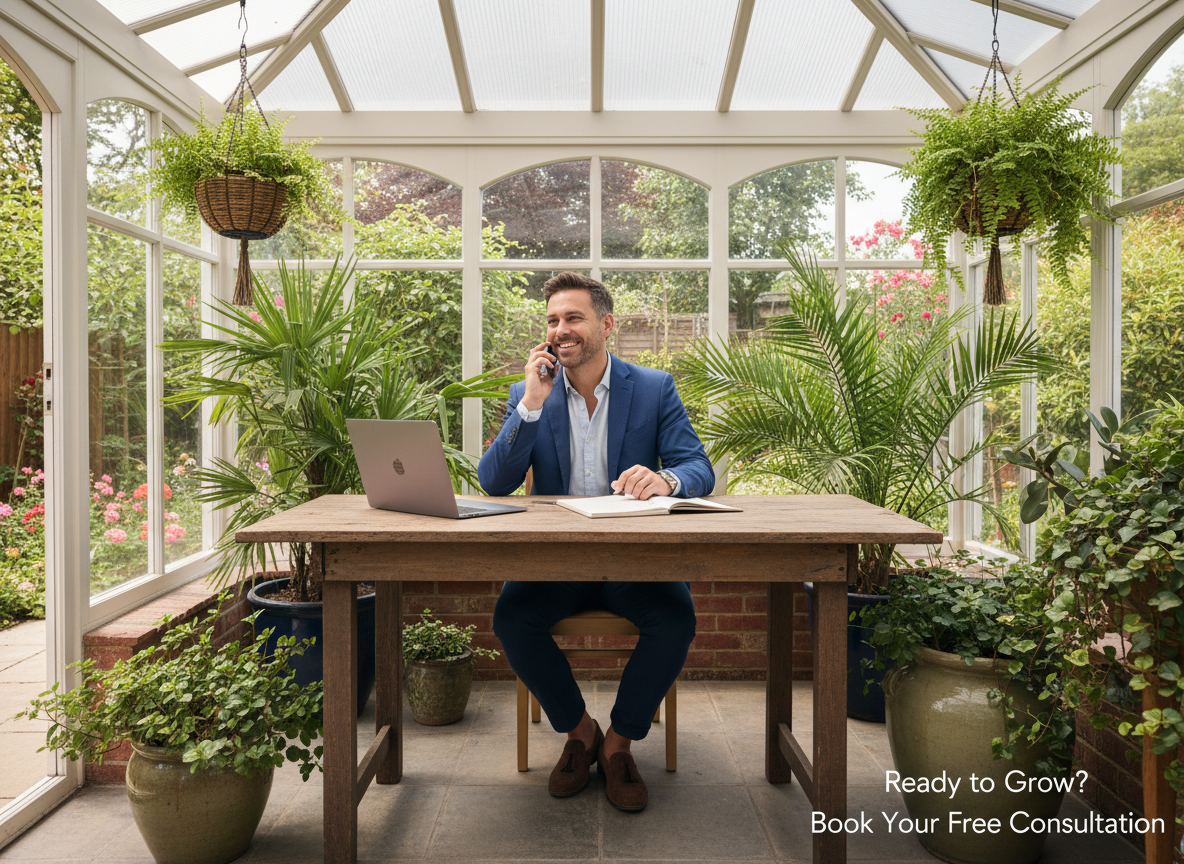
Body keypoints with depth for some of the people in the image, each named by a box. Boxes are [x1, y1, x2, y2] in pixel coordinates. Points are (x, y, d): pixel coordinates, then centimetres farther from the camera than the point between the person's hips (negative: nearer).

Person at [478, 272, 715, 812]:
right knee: (511, 617, -26)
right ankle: (578, 731, 3)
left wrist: (664, 478, -31)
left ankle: (619, 742, 0)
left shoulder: (655, 388, 2)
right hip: (554, 561, 1)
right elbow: (493, 484, -6)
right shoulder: (528, 394, 4)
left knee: (675, 619, -28)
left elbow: (699, 470, -6)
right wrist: (533, 403, -16)